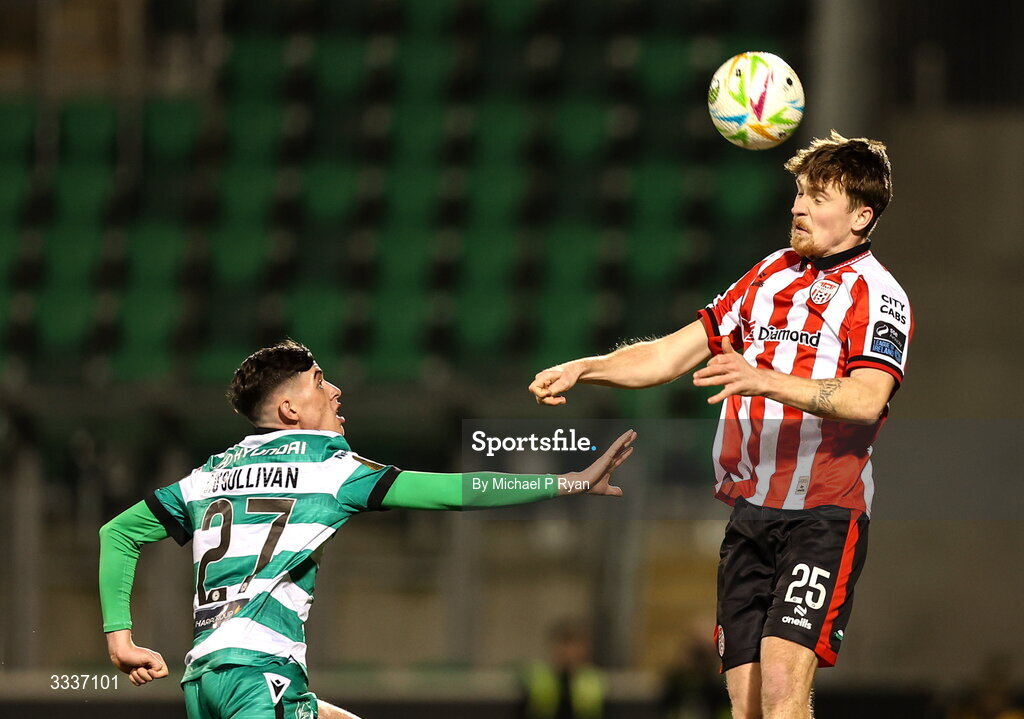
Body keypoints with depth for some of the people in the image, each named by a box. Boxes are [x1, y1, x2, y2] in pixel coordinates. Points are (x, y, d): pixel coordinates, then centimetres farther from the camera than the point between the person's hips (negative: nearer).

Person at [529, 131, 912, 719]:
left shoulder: (878, 295, -4)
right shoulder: (769, 274, 17)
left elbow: (866, 400, -21)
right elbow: (671, 355, 19)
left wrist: (763, 380, -33)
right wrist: (584, 369, 5)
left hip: (823, 515, -6)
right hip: (748, 513, 6)